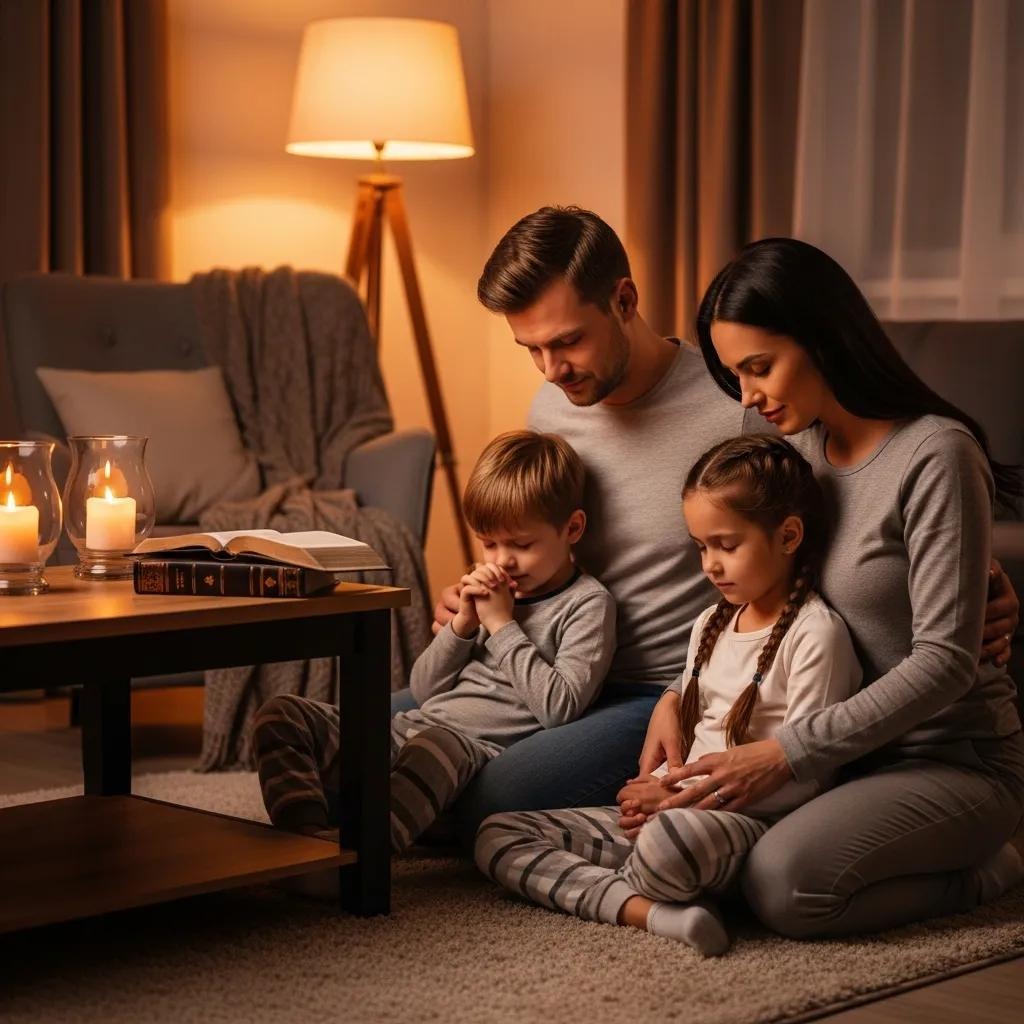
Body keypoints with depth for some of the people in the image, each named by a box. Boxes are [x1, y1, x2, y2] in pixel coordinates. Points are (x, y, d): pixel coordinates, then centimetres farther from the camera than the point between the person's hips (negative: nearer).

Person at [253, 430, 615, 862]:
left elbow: (559, 707, -12)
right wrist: (462, 625, 4)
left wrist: (503, 625, -6)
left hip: (480, 749, -8)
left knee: (437, 745, -43)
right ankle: (308, 837, -31)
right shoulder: (490, 589, 23)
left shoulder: (587, 603, 3)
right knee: (281, 713, -8)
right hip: (409, 731, 8)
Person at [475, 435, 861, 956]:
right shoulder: (710, 625, 19)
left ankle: (606, 887, -12)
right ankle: (650, 910, -25)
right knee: (497, 835, -5)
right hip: (681, 808, 9)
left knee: (673, 837, -46)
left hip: (752, 822, -9)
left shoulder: (816, 633, -8)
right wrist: (656, 790, 0)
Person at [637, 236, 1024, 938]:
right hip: (851, 747, 8)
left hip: (953, 756, -8)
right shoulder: (801, 447, 6)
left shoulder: (936, 457, -18)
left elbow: (944, 661, -22)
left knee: (783, 885, -30)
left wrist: (787, 754, -24)